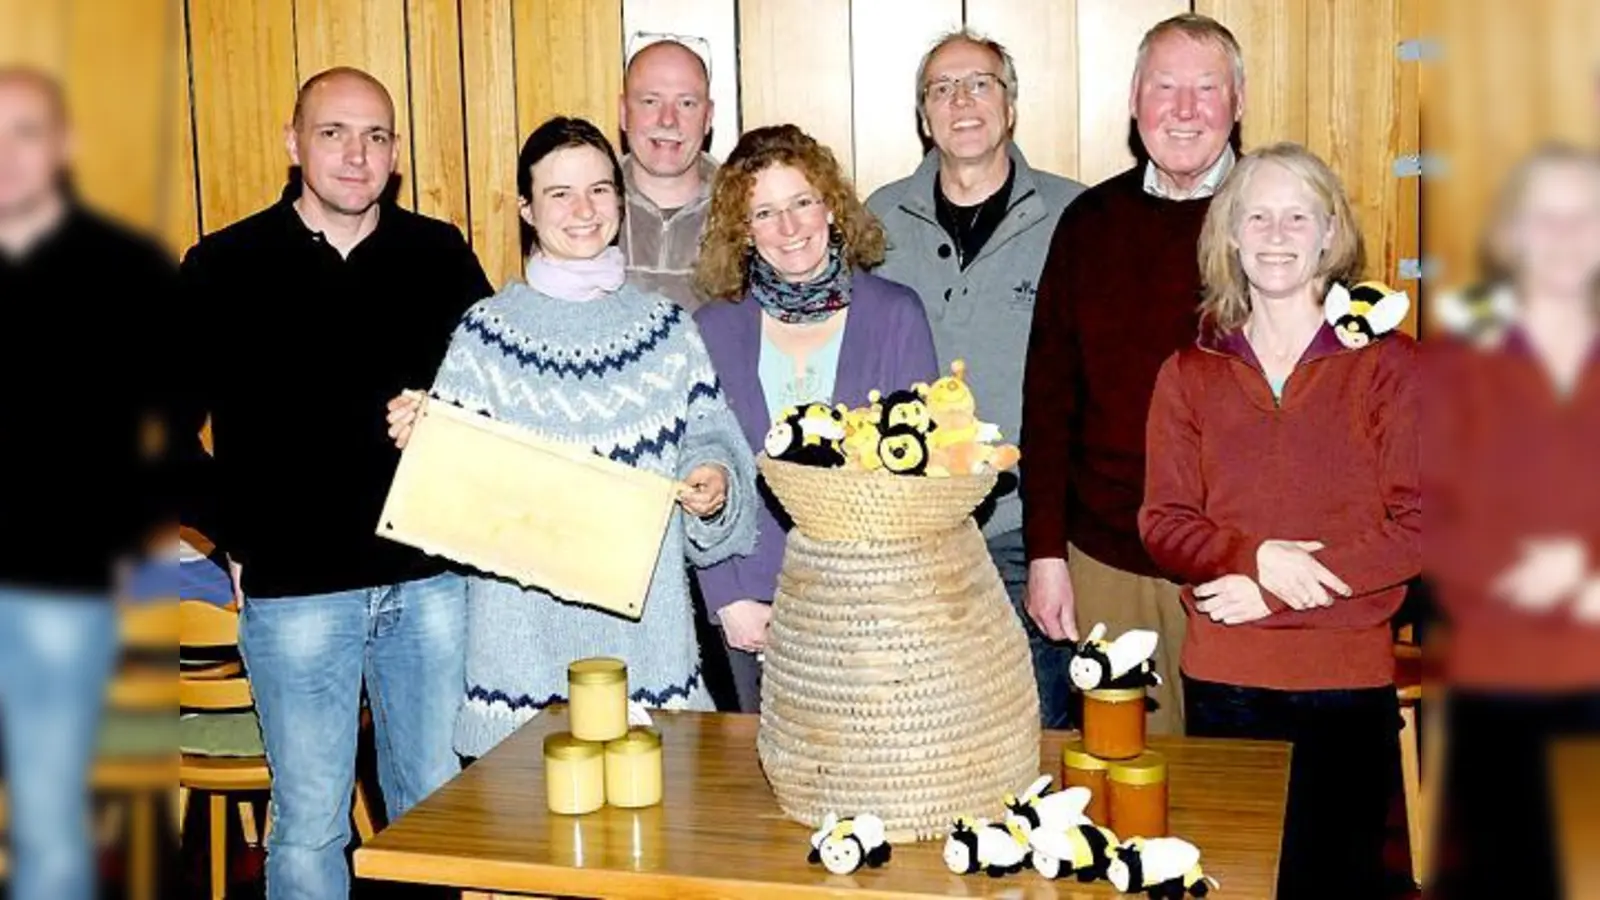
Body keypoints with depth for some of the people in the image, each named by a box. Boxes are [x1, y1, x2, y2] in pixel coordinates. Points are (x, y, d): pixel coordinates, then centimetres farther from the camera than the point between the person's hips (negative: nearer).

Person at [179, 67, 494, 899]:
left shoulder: (441, 255, 6)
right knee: (309, 823, 8)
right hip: (293, 587, -2)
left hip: (430, 578, 2)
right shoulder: (224, 267, 1)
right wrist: (231, 539, -1)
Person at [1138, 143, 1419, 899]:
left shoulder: (1389, 363, 1)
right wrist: (1255, 557, -18)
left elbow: (1418, 525, -6)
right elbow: (1162, 524, 2)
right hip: (1221, 679, 2)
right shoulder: (1188, 375, 8)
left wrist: (1270, 589, -12)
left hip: (1352, 676, -1)